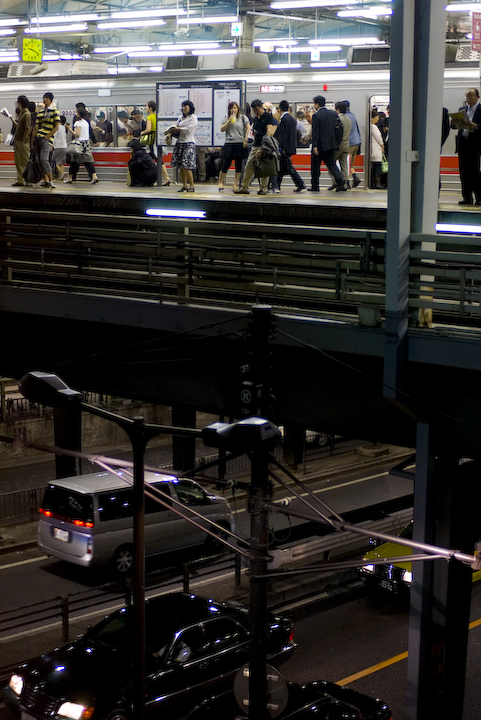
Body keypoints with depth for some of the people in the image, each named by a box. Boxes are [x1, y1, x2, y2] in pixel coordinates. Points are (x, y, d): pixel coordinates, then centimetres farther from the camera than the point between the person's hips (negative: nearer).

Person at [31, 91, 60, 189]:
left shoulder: (54, 111, -1)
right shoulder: (40, 111, 16)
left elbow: (56, 127, -6)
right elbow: (36, 127, 15)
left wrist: (47, 137, -12)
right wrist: (32, 140, 9)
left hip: (47, 138, -7)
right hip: (38, 138, 7)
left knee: (44, 159, -18)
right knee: (40, 160, 3)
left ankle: (51, 180, -12)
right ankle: (46, 180, 7)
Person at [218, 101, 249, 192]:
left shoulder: (242, 117, 6)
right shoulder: (226, 118, 10)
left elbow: (248, 128, 4)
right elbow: (222, 129, 3)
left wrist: (245, 140, -5)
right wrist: (229, 121, -9)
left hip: (240, 143, 0)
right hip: (229, 143, 0)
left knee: (238, 164, 2)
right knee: (226, 164, -3)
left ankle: (236, 184, 10)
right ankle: (221, 183, 9)